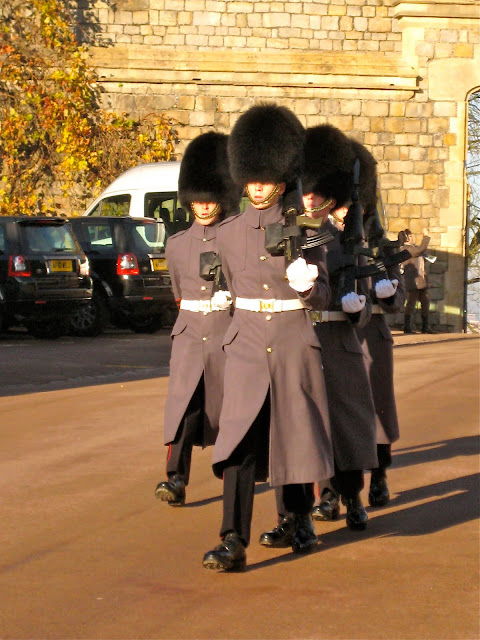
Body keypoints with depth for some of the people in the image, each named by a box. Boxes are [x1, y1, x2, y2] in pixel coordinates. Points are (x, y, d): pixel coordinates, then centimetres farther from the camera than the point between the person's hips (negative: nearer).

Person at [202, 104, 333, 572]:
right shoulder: (228, 234, 4)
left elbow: (322, 297, -2)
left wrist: (307, 287, -24)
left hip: (294, 344, 0)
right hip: (246, 345, 0)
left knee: (297, 433, 10)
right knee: (241, 441, -11)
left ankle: (300, 519, 34)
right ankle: (234, 543, -17)